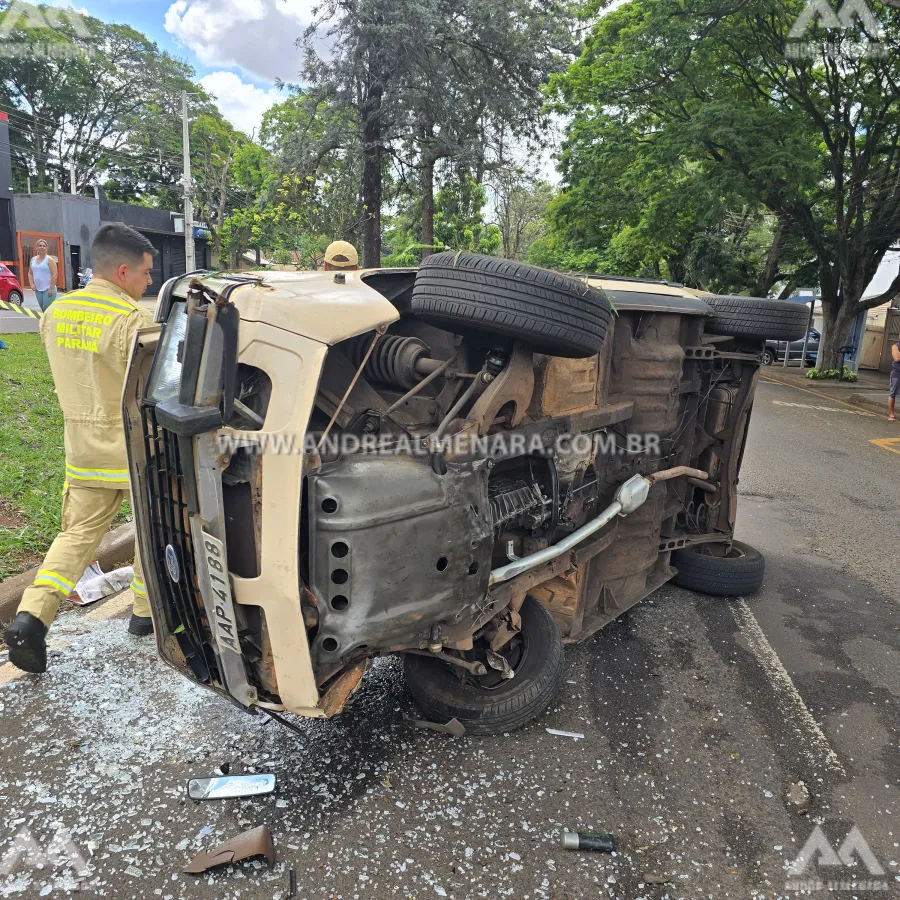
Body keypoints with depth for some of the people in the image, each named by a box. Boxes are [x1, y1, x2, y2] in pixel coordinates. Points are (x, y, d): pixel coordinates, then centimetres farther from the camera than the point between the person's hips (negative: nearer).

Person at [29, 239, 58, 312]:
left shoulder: (49, 259, -5)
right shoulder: (33, 259, 12)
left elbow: (54, 275, -12)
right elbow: (30, 273, 19)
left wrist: (51, 289, -17)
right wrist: (32, 284, 3)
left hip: (48, 289, -6)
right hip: (38, 289, 6)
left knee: (47, 310, -12)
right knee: (43, 309, 10)